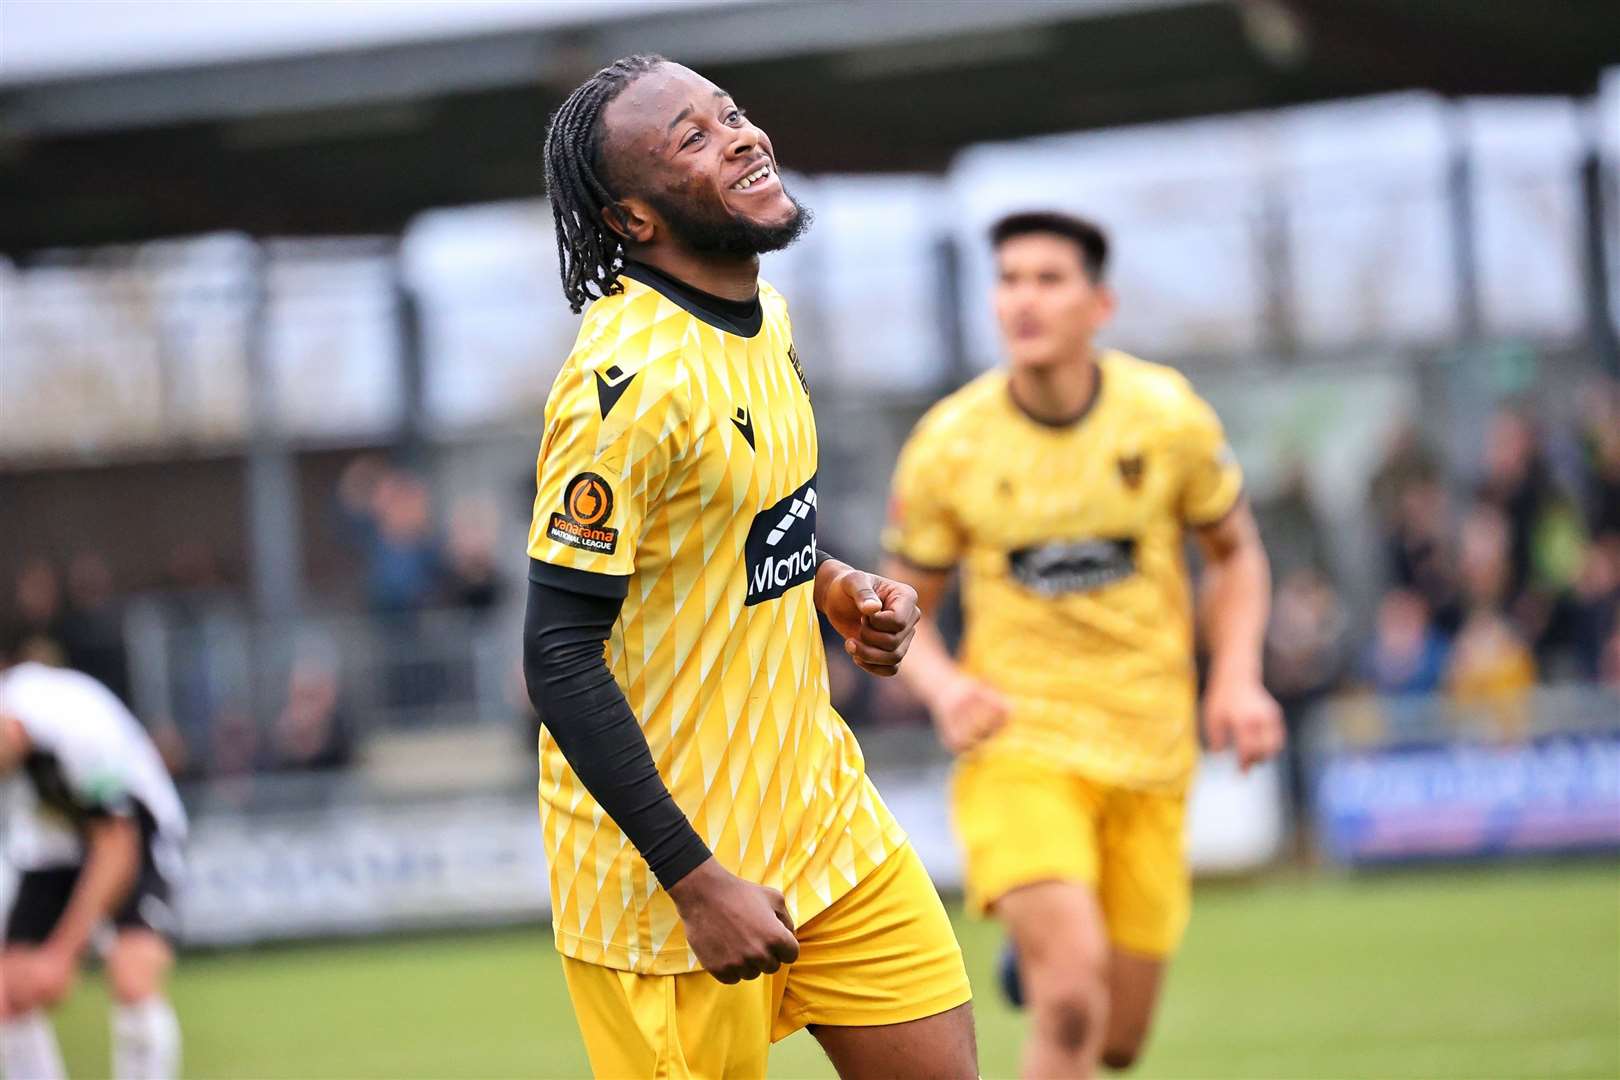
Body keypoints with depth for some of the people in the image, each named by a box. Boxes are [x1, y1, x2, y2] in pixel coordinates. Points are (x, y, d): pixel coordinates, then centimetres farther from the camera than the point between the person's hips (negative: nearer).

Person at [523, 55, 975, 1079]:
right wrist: (696, 880, -24)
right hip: (670, 853, -8)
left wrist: (832, 586, 3)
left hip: (820, 803, 8)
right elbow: (560, 657, -23)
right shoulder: (629, 378, -22)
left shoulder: (763, 312, 6)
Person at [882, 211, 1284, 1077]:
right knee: (1073, 993, -25)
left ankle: (1037, 956, 43)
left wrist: (1236, 679, -4)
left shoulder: (1167, 415, -4)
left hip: (1149, 749, 2)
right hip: (1017, 741, -2)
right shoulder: (948, 446, -7)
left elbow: (1234, 553, 12)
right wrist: (943, 685, -16)